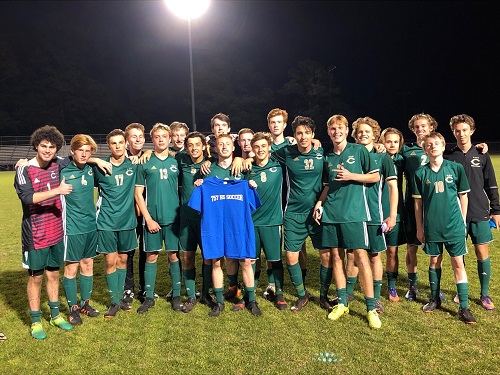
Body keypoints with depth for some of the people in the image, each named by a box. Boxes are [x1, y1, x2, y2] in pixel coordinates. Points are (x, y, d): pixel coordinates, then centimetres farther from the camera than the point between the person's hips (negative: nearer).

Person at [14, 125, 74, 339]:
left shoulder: (57, 165, 3)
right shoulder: (24, 170, -11)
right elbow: (27, 197, -24)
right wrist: (57, 190, -30)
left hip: (56, 233, 5)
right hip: (35, 236, -5)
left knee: (53, 274, 16)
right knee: (36, 277, 7)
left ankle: (55, 315, 31)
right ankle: (35, 321, 22)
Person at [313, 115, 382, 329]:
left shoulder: (359, 151, 2)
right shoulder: (327, 158, 14)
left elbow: (375, 176, 1)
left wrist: (351, 176, -11)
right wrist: (319, 203, 6)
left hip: (353, 212, -4)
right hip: (330, 213, 5)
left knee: (361, 256, -7)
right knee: (336, 256, 8)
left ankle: (371, 308, 2)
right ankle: (342, 303, 20)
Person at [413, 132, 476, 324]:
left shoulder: (456, 168, -2)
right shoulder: (421, 173, 0)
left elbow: (463, 196, 5)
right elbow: (418, 202, 4)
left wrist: (462, 221, 4)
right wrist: (419, 228, 5)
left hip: (454, 225, -1)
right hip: (431, 226, 1)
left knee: (458, 263, 1)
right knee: (434, 261, 13)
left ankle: (464, 307, 8)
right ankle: (434, 299, 29)